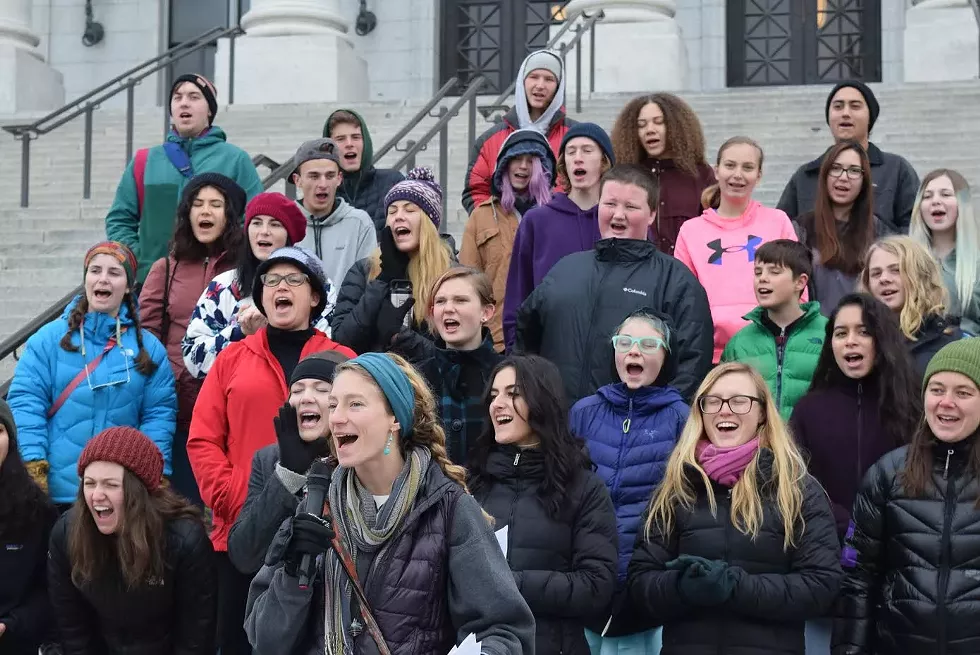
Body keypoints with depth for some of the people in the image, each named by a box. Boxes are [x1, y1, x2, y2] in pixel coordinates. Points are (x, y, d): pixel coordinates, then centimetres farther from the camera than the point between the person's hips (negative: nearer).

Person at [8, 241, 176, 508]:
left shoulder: (149, 348, 7)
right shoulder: (50, 339, 3)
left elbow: (159, 415, 3)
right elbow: (25, 402, -3)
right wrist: (32, 466, -13)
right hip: (56, 491, -1)